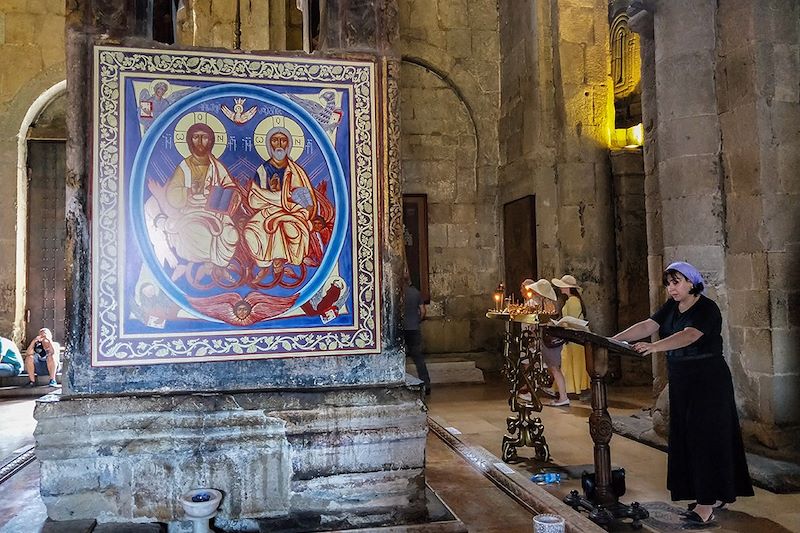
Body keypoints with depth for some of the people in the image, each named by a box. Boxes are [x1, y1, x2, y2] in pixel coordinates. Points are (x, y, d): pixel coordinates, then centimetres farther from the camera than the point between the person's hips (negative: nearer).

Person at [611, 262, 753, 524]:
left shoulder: (707, 308, -15)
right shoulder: (671, 307, 7)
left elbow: (688, 336, -32)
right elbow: (647, 326, -4)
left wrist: (654, 347, -46)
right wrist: (615, 338, -18)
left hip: (708, 381, -7)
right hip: (680, 381, 8)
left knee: (705, 436, -5)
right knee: (685, 436, 9)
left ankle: (707, 502, 0)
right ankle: (716, 494, 21)